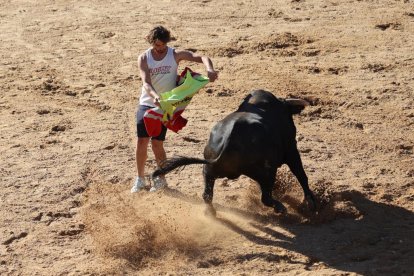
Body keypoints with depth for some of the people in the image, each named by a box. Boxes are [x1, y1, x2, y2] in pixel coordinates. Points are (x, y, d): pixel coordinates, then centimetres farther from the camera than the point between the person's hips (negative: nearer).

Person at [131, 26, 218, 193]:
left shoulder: (175, 54, -5)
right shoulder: (144, 58, -3)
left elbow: (201, 57, -14)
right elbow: (146, 82, -16)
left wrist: (209, 69, -37)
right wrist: (154, 96, -37)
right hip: (146, 103, 2)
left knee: (157, 143, -4)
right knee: (141, 142, -2)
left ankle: (161, 179, 15)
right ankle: (140, 179, 15)